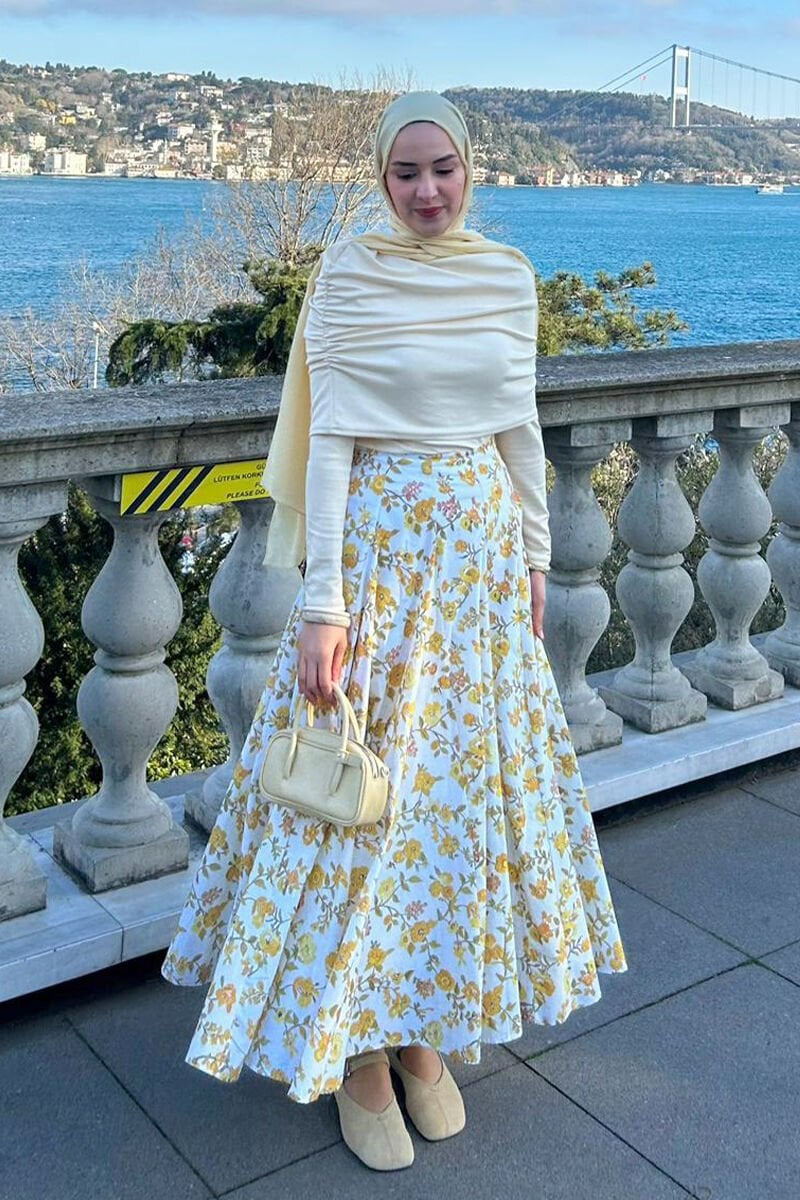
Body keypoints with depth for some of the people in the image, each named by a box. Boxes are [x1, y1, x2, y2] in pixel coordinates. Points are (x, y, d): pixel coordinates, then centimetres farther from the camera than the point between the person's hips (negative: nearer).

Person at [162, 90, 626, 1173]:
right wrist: (322, 602, -17)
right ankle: (357, 1053, 19)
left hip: (481, 554, 4)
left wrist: (534, 558, 12)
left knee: (464, 781, 10)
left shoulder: (510, 278, 5)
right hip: (377, 546, -4)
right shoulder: (348, 275, -7)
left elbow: (520, 429, 12)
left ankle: (423, 1028, 28)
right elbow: (328, 439, -11)